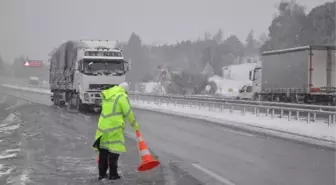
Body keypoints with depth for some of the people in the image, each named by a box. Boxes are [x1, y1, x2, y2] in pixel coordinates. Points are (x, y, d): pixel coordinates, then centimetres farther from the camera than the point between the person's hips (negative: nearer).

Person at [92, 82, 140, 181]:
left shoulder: (106, 96, 16)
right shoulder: (121, 96, -7)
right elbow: (128, 112, -10)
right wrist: (135, 125, 2)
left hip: (103, 126, 7)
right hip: (114, 128, -7)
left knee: (103, 150, 12)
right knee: (114, 150, -1)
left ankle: (102, 174, 17)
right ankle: (113, 174, 3)